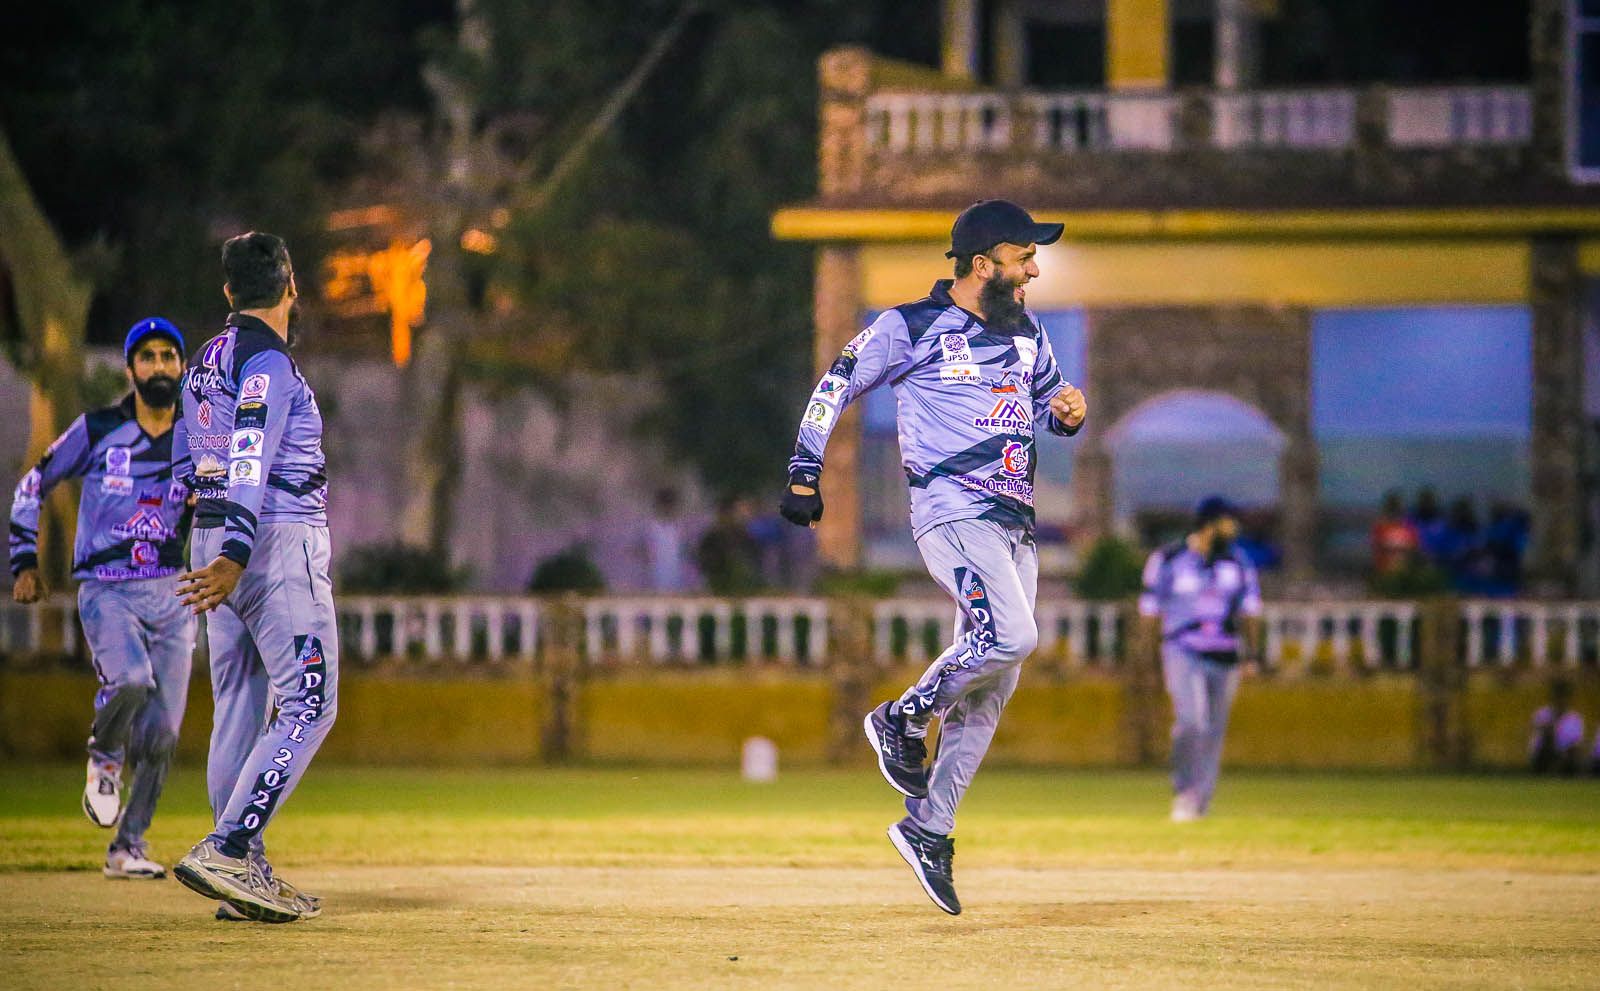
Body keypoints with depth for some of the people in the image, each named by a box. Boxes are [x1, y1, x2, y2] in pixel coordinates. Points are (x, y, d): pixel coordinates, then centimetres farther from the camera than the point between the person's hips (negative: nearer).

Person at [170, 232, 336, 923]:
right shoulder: (269, 363, -12)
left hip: (210, 535, 9)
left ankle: (244, 873, 10)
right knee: (308, 704, -9)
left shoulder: (204, 364, 15)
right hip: (279, 542, -9)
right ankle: (226, 851, -21)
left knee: (239, 707, 10)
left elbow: (185, 466, 22)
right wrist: (233, 559, -34)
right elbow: (249, 464, -24)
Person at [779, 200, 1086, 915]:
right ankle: (903, 721, -5)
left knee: (992, 688, 5)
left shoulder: (1026, 333, 16)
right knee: (1010, 636, -28)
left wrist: (1068, 412, 5)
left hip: (1015, 523, 8)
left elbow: (1049, 400, 29)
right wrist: (804, 474, -3)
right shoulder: (913, 327, -4)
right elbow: (838, 386, 2)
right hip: (952, 511, -7)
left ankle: (927, 830, 12)